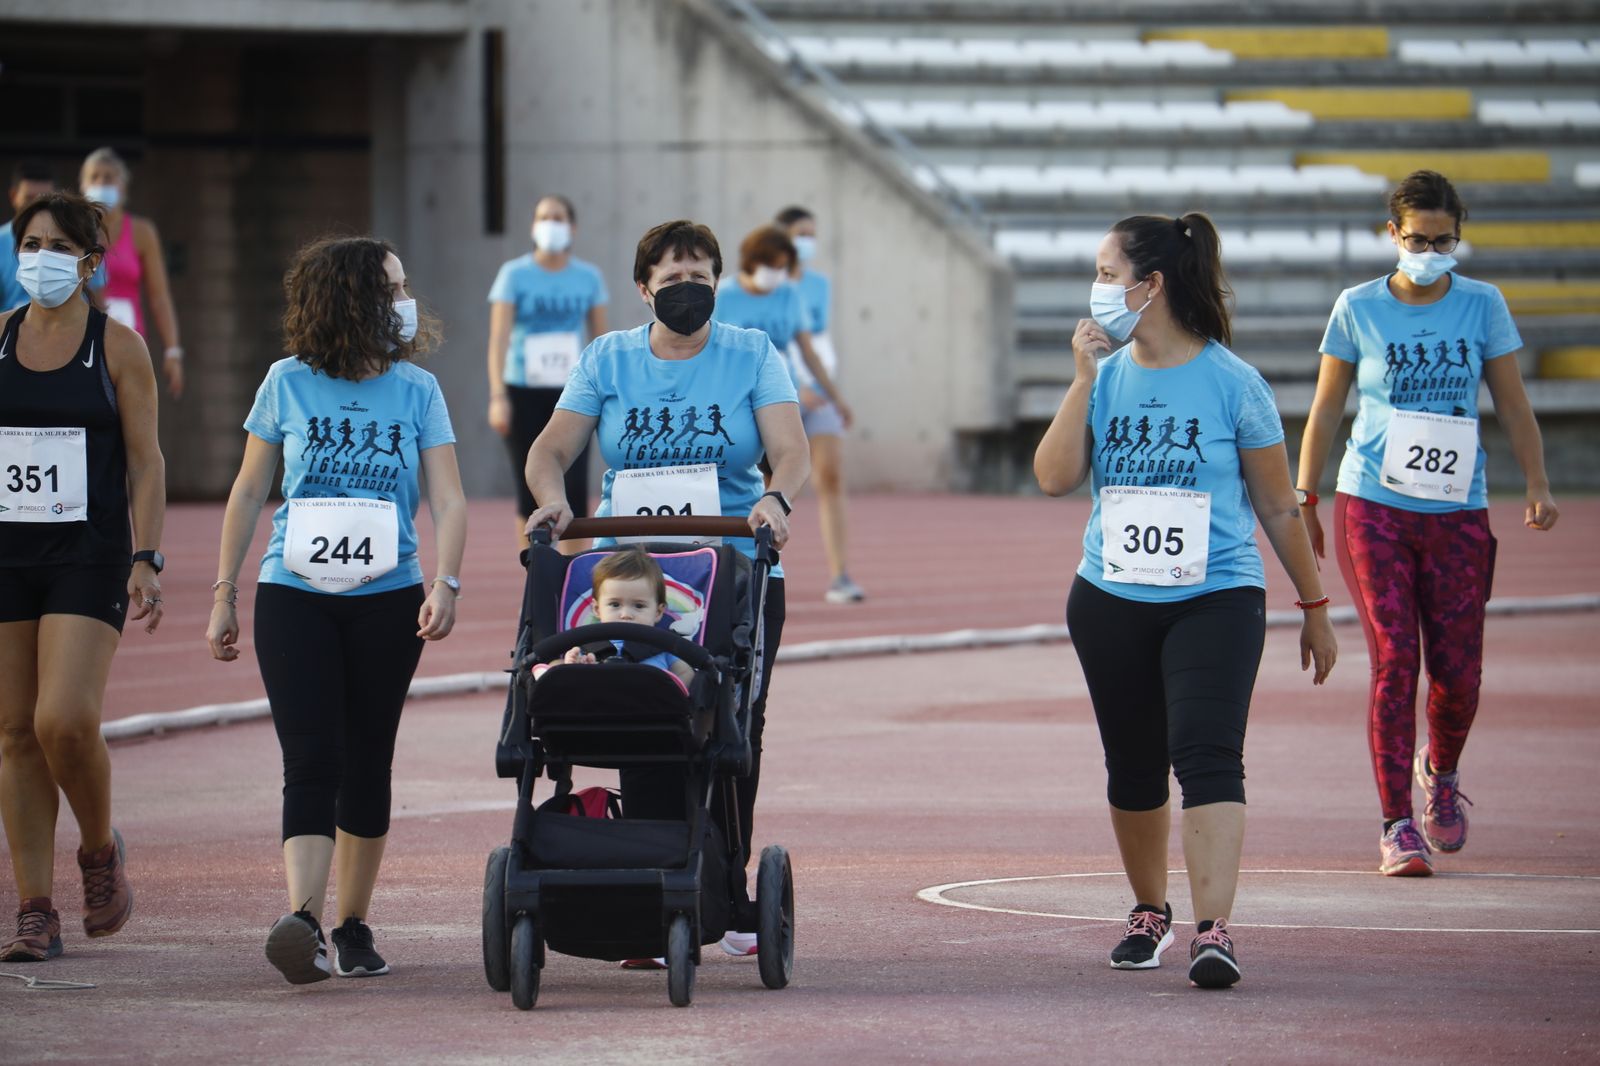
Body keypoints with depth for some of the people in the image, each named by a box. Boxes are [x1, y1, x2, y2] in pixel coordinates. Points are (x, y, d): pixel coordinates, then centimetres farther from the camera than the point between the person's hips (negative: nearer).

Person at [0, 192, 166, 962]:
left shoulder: (117, 347, 0)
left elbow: (146, 463, 0)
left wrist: (146, 560, -9)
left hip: (88, 553, -3)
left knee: (65, 722, -16)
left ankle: (100, 851, 13)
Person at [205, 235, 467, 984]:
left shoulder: (416, 390, 5)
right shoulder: (289, 384, 2)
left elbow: (447, 500, 0)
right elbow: (248, 492, 9)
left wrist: (445, 584, -16)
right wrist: (224, 594, 8)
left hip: (387, 599, 2)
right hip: (294, 597, -2)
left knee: (367, 766, 8)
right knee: (311, 762, -13)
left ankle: (352, 925, 17)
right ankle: (303, 920, -25)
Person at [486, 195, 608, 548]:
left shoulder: (589, 277, 6)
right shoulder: (514, 275, 0)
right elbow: (498, 339, -5)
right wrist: (498, 396, -14)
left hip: (572, 393, 1)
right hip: (524, 393, -1)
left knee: (575, 488, -8)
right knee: (530, 492, 1)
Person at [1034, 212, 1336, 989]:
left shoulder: (1231, 383, -4)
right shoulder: (1107, 377, 6)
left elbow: (1278, 507, 3)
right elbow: (1055, 478, -5)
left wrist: (1314, 608, 7)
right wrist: (1083, 378, -9)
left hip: (1216, 598, -4)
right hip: (1110, 602, 4)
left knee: (1207, 755, -18)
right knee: (1133, 770, 11)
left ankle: (1213, 931, -24)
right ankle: (1149, 913, 31)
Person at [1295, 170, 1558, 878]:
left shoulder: (1482, 305, 5)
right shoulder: (1358, 309, 2)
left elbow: (1512, 402, 10)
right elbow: (1326, 408, 10)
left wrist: (1536, 484, -1)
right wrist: (1303, 501, 8)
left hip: (1458, 513, 1)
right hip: (1373, 508, -1)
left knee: (1457, 672, 0)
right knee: (1395, 664, -9)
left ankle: (1440, 773, 32)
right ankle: (1397, 825, -3)